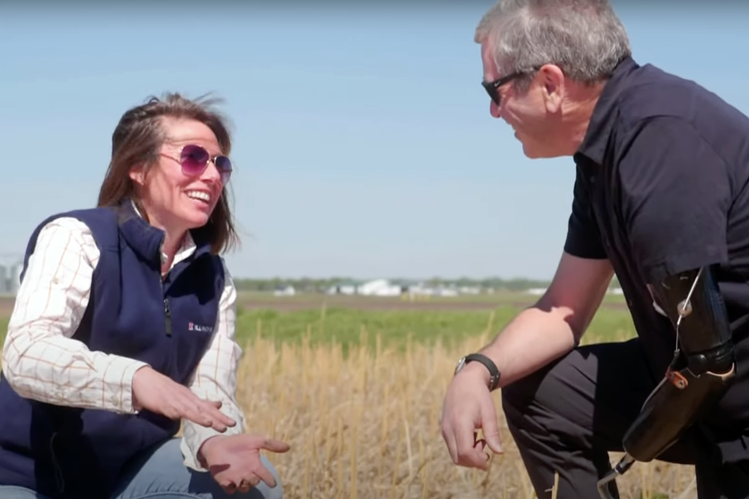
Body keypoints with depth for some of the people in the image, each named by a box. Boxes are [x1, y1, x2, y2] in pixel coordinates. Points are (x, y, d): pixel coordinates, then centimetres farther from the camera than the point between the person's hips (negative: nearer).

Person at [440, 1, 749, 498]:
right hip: (697, 384, 9)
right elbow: (563, 310, 12)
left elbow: (704, 341, -25)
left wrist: (644, 441, -6)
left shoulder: (663, 138, -24)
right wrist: (478, 370, -6)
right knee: (534, 392, 10)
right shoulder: (606, 149, 6)